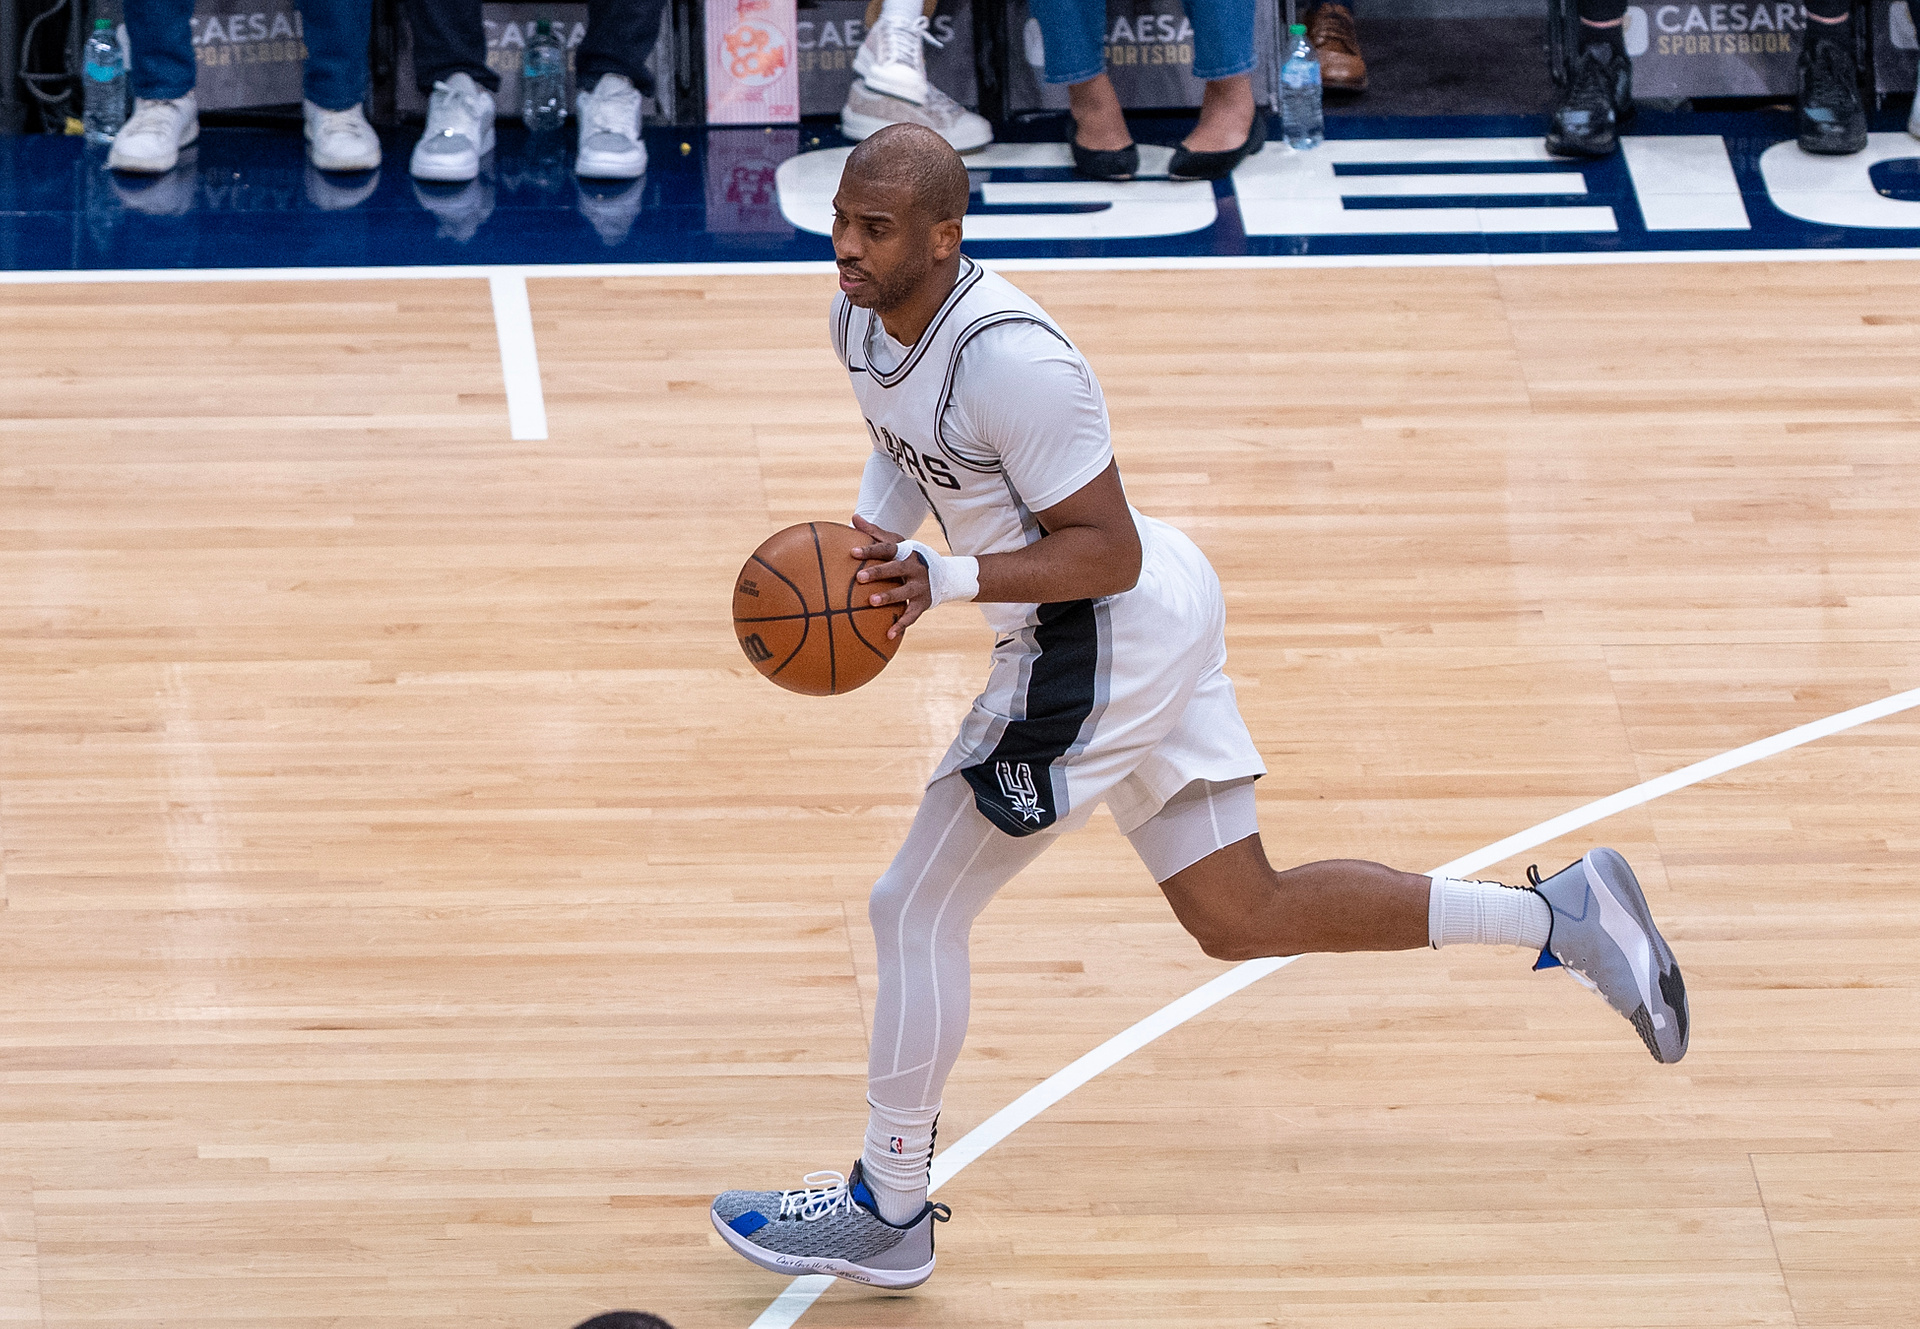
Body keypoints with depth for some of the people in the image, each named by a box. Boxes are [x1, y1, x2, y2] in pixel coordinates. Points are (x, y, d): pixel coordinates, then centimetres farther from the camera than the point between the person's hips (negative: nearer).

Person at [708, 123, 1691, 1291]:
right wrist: (872, 540, 2)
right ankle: (1561, 911, 17)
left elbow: (1108, 551, -23)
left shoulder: (1010, 360, -28)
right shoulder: (864, 322, 0)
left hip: (1110, 637, -10)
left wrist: (945, 580, -32)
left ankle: (887, 1213, 12)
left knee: (915, 912, -2)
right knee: (1245, 918, 15)